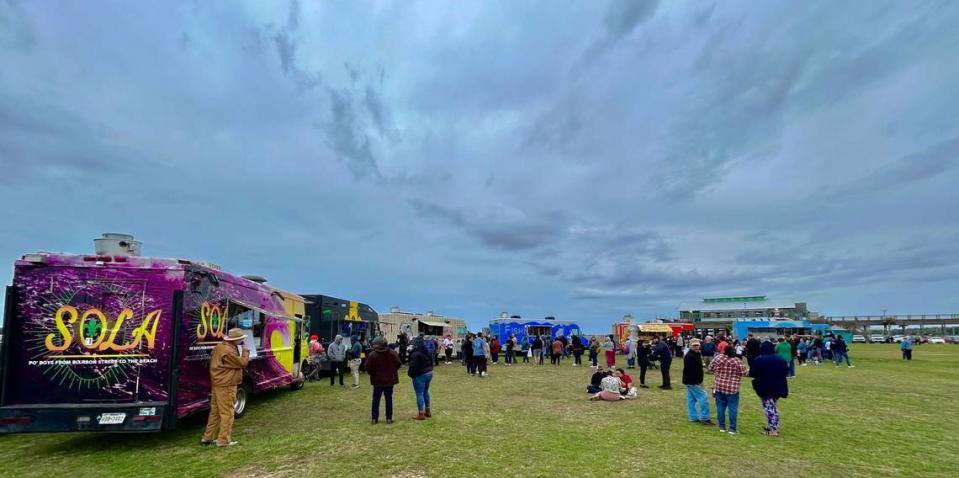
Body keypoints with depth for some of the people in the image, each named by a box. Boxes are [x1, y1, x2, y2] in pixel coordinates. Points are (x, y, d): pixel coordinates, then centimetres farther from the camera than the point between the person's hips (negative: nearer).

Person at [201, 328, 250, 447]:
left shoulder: (220, 346, 9)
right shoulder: (228, 351, -23)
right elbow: (242, 363, -18)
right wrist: (246, 351, -6)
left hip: (217, 383, 10)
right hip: (226, 385, -10)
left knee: (215, 411, 17)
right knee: (227, 412, 0)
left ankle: (207, 437, 24)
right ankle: (224, 440, 7)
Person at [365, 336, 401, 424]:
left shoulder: (372, 355, -14)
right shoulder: (392, 353, -7)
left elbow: (368, 368, -12)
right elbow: (398, 364, -2)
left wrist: (372, 374, 7)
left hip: (377, 381, -1)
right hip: (389, 380, 2)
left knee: (376, 399, 11)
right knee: (389, 399, 8)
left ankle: (375, 418, 13)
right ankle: (389, 418, 10)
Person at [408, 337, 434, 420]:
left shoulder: (415, 354, -20)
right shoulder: (426, 352, 8)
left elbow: (413, 366, -23)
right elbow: (431, 362, 16)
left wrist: (410, 373, -5)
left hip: (420, 375, -9)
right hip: (429, 373, 9)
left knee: (419, 394, -2)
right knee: (426, 392, 20)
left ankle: (421, 414, 0)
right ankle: (427, 411, 29)